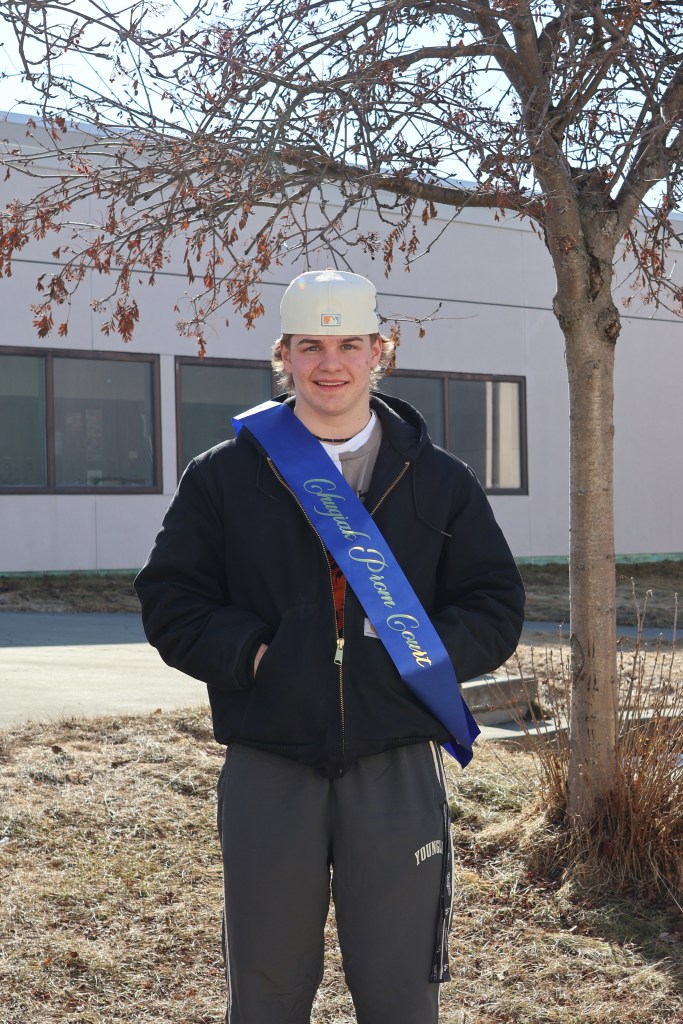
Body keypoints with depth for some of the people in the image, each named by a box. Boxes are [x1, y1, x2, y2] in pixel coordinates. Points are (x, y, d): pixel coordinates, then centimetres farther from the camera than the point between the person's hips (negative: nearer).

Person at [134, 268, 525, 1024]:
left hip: (398, 770, 1)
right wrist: (250, 654, -11)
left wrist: (424, 656, -9)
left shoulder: (440, 482, 8)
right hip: (268, 771, 0)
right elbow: (170, 601, 4)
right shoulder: (223, 477, 5)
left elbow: (496, 608, 8)